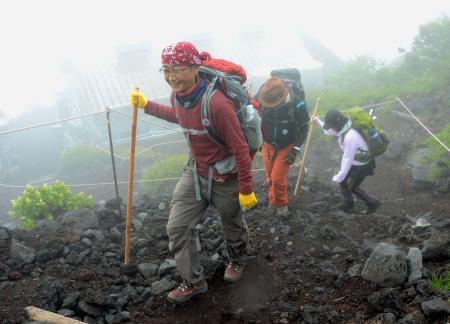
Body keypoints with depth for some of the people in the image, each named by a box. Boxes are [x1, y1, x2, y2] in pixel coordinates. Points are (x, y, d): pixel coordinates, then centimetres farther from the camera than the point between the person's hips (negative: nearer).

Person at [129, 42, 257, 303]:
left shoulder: (217, 104, -33)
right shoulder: (178, 95, -9)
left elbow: (240, 148, -26)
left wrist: (246, 190, -20)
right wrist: (146, 105, 12)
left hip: (225, 177, -6)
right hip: (195, 172, 6)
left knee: (233, 225, 19)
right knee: (177, 227, 5)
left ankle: (238, 260, 52)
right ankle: (194, 282, 23)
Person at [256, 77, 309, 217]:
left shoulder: (296, 104, -24)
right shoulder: (262, 100, -19)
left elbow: (304, 128, -11)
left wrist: (296, 149, -16)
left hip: (287, 146, -3)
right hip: (268, 145, 3)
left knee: (277, 177, -8)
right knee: (270, 176, 13)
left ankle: (280, 204, 19)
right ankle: (273, 200, 39)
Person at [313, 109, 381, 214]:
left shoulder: (350, 137, -39)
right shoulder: (343, 128, -10)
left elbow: (348, 159, -32)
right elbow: (330, 131, 13)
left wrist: (339, 177, -24)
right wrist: (318, 122, 0)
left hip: (362, 165, -9)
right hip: (354, 161, 9)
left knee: (352, 187, 9)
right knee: (343, 181, 19)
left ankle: (373, 203, 29)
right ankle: (347, 205, 39)